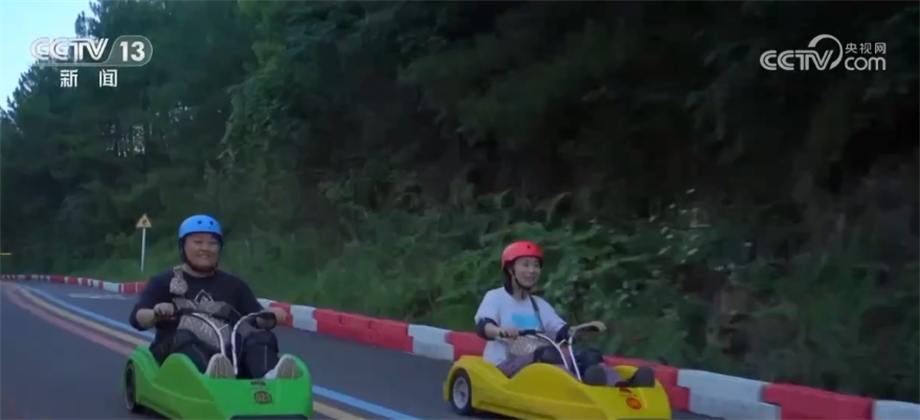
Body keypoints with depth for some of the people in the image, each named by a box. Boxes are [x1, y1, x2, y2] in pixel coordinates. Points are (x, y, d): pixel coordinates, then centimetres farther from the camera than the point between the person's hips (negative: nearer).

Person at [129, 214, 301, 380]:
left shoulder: (233, 285, 20)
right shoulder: (164, 282, 13)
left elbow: (259, 321, 14)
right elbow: (138, 318, 0)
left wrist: (269, 318, -10)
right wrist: (156, 315, -23)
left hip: (228, 357, 2)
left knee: (260, 337, -25)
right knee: (183, 339, -35)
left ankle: (269, 377, -59)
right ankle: (212, 376, -68)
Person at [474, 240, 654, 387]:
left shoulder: (539, 304, 22)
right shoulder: (495, 297, 4)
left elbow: (562, 332, 11)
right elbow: (482, 327, -14)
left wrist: (587, 326, -7)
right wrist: (501, 332, -37)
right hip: (505, 365, -5)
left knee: (589, 356, -19)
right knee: (547, 353, -36)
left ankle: (620, 385, -49)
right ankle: (582, 383, -65)